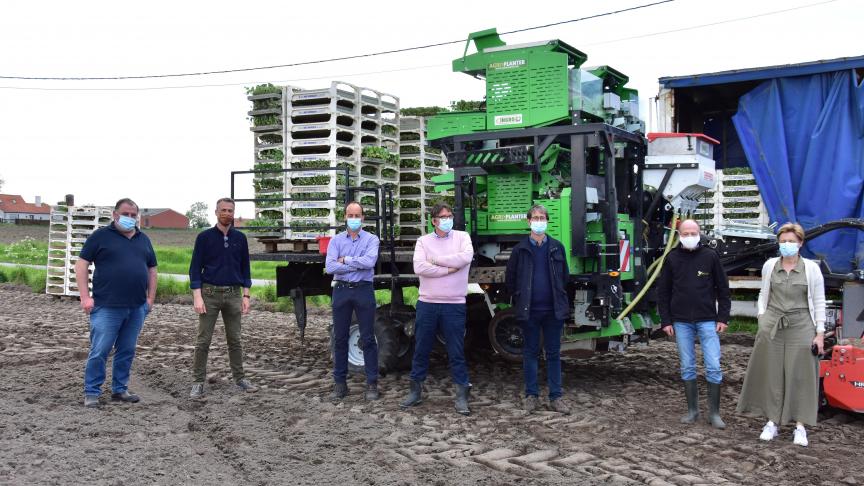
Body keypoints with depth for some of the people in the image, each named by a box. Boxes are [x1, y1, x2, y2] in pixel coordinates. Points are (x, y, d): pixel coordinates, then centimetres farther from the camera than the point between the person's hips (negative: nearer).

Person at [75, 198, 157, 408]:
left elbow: (151, 270, 20)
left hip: (137, 308, 5)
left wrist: (150, 298, 11)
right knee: (99, 351, -3)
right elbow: (81, 264, -2)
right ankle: (91, 393, 8)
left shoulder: (143, 239, 15)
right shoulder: (101, 236, 1)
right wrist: (85, 297, -9)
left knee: (127, 351, 11)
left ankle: (120, 390, 21)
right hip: (107, 307, -5)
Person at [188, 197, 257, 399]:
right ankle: (198, 382, 6)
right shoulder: (205, 237, -1)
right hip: (210, 293, -2)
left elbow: (245, 268, 11)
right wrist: (197, 297, -11)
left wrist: (246, 295, 5)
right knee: (203, 341, -1)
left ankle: (239, 378, 17)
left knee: (234, 339, 9)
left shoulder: (240, 238, 7)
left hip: (233, 294, 3)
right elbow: (195, 268, -3)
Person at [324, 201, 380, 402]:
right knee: (340, 338, 8)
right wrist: (357, 265, -11)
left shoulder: (371, 239, 2)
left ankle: (372, 383, 10)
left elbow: (369, 261, -18)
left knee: (368, 339, 2)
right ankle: (340, 383, 17)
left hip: (364, 290, -2)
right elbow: (330, 267, -8)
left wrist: (345, 260, -8)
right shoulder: (336, 240, 6)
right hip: (341, 290, 2)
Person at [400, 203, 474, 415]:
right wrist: (449, 269, -12)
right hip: (427, 304, 2)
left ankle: (462, 395, 14)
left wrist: (435, 260, -11)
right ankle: (416, 391, 25)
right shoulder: (423, 241, 4)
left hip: (454, 305, -1)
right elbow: (419, 268, -12)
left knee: (456, 352, 4)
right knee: (421, 350, 11)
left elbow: (466, 257, -17)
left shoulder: (462, 237, 4)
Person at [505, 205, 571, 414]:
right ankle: (531, 395, 15)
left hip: (553, 310, 1)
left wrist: (559, 298, 11)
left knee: (554, 353, 6)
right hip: (529, 311, -1)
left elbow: (565, 276, 13)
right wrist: (520, 299, 7)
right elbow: (510, 278, 9)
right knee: (530, 352, 7)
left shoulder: (556, 247, 5)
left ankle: (555, 397, 13)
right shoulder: (520, 249, 1)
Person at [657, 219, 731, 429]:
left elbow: (723, 288, 4)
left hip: (707, 321, -1)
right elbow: (663, 291, 7)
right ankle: (692, 410, 18)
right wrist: (666, 321, 2)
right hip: (681, 322, 2)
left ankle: (714, 413, 8)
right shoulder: (672, 258, 4)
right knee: (687, 367, 8)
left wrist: (723, 317, -2)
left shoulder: (710, 256, 1)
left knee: (713, 366, -3)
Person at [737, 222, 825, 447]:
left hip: (801, 328, -2)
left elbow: (819, 302, 0)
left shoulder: (811, 268, -1)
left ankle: (800, 426, 10)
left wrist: (820, 333, -3)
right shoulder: (769, 265, 5)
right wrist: (762, 320, 5)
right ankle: (772, 422, 15)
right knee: (771, 374, 5)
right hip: (772, 326, 2)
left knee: (800, 376, 1)